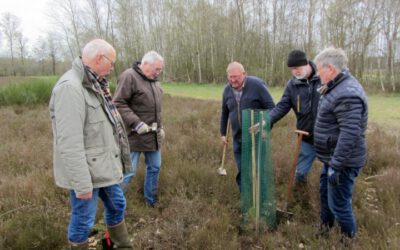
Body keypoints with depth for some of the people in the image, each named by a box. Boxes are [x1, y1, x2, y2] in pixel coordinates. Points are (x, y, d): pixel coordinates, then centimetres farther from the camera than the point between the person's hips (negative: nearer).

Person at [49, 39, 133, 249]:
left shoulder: (94, 84, 7)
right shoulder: (70, 87, -24)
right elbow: (69, 143, -27)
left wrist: (115, 159, 20)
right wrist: (82, 184, -24)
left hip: (104, 166, 10)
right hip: (86, 171, -10)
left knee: (116, 206, 23)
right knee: (83, 222, 7)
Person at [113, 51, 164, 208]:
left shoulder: (154, 80, 11)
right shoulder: (129, 77, -14)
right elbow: (118, 104, -19)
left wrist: (160, 127, 16)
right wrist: (137, 124, -23)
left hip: (154, 135, 8)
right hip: (136, 135, -8)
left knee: (154, 167, 15)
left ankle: (150, 200, 33)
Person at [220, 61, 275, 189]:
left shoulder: (257, 85, -14)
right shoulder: (227, 90, 2)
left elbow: (271, 107, -10)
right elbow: (224, 113, 14)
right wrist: (223, 133, 16)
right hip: (238, 137, 4)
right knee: (242, 170, 11)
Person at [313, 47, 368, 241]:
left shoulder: (347, 94, -26)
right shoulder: (338, 87, 9)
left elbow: (350, 134, -32)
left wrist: (336, 166, -30)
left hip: (342, 161, -11)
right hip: (333, 157, 11)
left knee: (338, 202, 3)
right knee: (325, 192, 25)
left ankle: (348, 237, 27)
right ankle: (325, 225, 45)